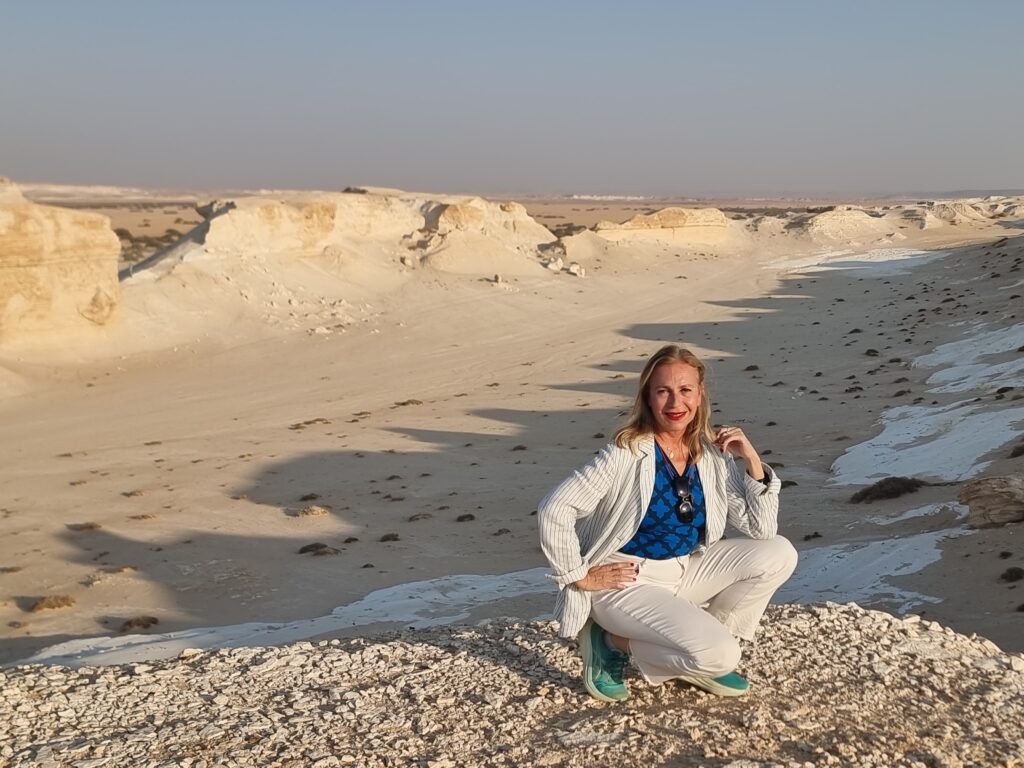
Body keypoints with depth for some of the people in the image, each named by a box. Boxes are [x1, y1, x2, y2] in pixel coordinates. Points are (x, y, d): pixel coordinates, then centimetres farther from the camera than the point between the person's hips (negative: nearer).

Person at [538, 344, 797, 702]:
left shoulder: (713, 453, -2)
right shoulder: (627, 453, -19)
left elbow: (761, 530, -1)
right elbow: (553, 510, -22)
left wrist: (752, 461, -12)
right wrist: (580, 577, -16)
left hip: (685, 571, 7)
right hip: (626, 580, -7)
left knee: (779, 554, -9)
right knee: (719, 655, -24)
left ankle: (701, 659, 4)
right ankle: (616, 643, 0)